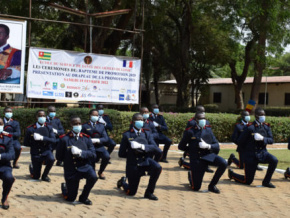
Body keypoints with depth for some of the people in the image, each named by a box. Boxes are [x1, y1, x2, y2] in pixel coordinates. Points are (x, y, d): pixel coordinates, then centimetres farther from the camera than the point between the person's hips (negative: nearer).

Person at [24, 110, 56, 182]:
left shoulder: (49, 128, -2)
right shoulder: (30, 129, -7)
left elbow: (53, 140, -17)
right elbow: (25, 143, -2)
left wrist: (42, 138, -29)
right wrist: (35, 143, -11)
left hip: (46, 151, 1)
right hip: (36, 153, -1)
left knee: (51, 159, -36)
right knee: (35, 177, 4)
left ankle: (44, 175, -8)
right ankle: (32, 167, 41)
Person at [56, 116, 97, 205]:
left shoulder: (86, 138, 0)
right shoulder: (64, 139, -7)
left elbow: (93, 154, -9)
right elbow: (59, 157, -1)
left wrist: (81, 152, -21)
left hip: (84, 166, 2)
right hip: (70, 170, -2)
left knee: (93, 177, -32)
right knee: (70, 198, 4)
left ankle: (83, 197, -6)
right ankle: (64, 187, 41)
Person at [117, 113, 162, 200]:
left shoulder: (147, 133, 6)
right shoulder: (127, 135, -3)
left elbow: (154, 147, -11)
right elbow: (121, 154, -3)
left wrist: (142, 146, -24)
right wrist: (132, 153, -13)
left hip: (145, 161, 2)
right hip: (133, 164, -2)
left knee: (157, 168, -31)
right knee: (131, 192, 4)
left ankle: (149, 192, -14)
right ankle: (123, 182, 41)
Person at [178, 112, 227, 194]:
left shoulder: (208, 130, 5)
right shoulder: (190, 132, -6)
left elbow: (216, 146, 0)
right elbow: (181, 146, 3)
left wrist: (208, 146, -18)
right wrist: (192, 149, -1)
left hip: (208, 155, 3)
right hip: (196, 159, -3)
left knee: (223, 163, -27)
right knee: (196, 188, -3)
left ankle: (212, 185, -7)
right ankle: (191, 175, 34)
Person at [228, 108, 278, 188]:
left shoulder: (266, 127, 2)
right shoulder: (250, 127, -14)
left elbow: (271, 140, -6)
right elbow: (240, 141, -9)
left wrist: (263, 138, -25)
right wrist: (247, 150, 4)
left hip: (262, 152, 5)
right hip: (251, 156, -5)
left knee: (274, 160, -27)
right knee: (248, 181, 1)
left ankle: (266, 181, -7)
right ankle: (231, 173, 32)